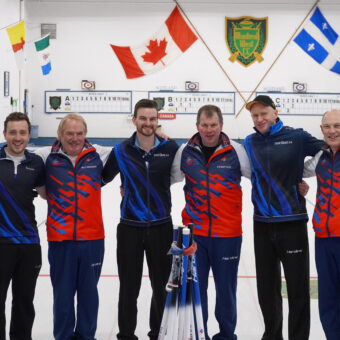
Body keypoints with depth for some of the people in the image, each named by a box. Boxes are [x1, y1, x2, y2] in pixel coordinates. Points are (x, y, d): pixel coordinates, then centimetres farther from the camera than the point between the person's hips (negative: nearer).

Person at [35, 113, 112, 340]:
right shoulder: (47, 157, -1)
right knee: (62, 292, 9)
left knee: (89, 291, 13)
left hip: (92, 238, 1)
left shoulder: (100, 155, 2)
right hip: (60, 238, -1)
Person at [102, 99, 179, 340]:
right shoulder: (122, 151, -1)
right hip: (130, 228, 0)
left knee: (162, 286, 11)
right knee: (129, 287, 6)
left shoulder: (171, 148, -2)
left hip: (161, 227, 1)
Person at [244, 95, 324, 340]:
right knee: (267, 287, 14)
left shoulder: (296, 137, -4)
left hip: (292, 223, -4)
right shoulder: (250, 143, 7)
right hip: (262, 224, 4)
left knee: (298, 287, 2)